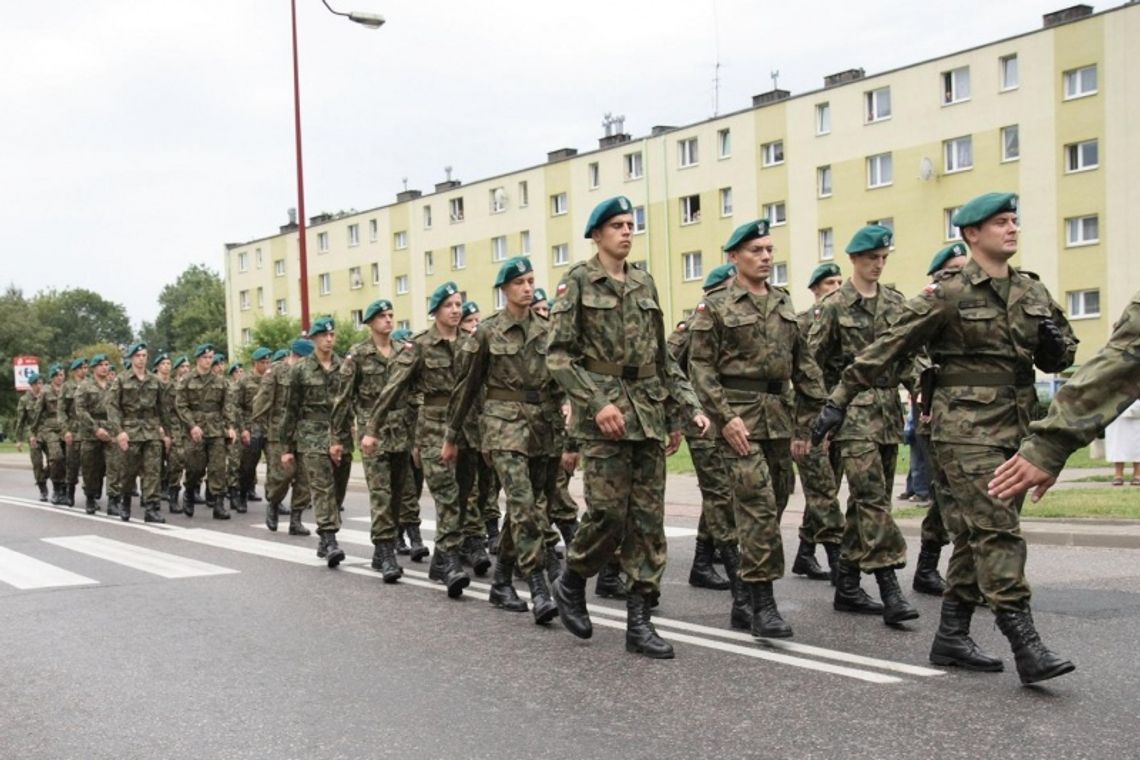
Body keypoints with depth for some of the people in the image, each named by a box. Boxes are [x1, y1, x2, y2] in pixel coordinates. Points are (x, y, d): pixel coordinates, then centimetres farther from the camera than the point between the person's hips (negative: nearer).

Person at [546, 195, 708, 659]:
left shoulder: (645, 284, 14)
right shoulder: (577, 282, -1)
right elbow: (558, 356, -8)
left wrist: (689, 407, 9)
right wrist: (598, 402, -19)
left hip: (648, 413, 5)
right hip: (603, 413, -5)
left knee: (649, 519, 3)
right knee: (608, 513, -9)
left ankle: (639, 620, 8)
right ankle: (570, 585, 18)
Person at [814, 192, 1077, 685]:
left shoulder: (1033, 293, 12)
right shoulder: (949, 292, -6)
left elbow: (1059, 360, 23)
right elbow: (887, 348, -7)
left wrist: (1055, 344, -3)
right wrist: (839, 400, -9)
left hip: (1015, 428, 7)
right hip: (967, 427, -7)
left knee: (976, 536, 10)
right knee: (996, 531, -12)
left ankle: (952, 638, 18)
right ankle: (1026, 646, -14)